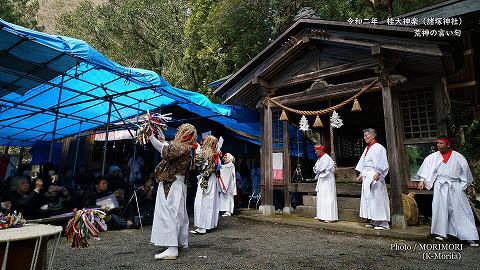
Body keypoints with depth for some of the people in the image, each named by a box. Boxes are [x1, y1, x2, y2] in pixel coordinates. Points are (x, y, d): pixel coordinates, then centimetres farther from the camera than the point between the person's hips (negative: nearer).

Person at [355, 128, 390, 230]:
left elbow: (382, 163, -15)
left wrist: (378, 173, -24)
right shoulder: (367, 149, 17)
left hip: (374, 176, -9)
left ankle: (384, 223, 4)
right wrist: (361, 174, 17)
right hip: (366, 176, 9)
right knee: (369, 199, 10)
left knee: (378, 198, -5)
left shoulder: (379, 148, -8)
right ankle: (375, 221, 18)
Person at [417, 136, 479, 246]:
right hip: (440, 186, 1)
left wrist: (468, 185, 14)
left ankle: (470, 237, 7)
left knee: (461, 211, 0)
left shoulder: (458, 157, 3)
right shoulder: (433, 157, 3)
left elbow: (465, 170, 10)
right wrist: (422, 181, -8)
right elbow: (426, 167, 1)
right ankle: (441, 233, 10)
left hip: (456, 187, 0)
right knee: (440, 209, 1)